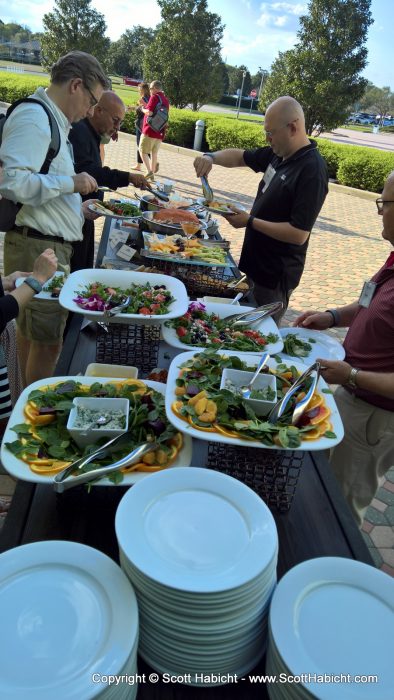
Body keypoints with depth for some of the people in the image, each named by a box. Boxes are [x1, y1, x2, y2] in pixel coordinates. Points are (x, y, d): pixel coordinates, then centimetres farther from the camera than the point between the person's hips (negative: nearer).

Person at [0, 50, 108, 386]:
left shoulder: (51, 120, 18)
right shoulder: (33, 118, -13)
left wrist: (77, 208, 15)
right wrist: (70, 183, -17)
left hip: (49, 245, 10)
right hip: (37, 247, -10)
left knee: (30, 332, 18)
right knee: (47, 342, -3)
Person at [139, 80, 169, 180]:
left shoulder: (154, 97, -9)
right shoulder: (166, 100, 16)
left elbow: (149, 112, -19)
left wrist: (143, 109, 1)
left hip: (149, 131, -7)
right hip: (160, 133, 7)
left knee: (143, 151, -1)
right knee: (154, 153, 14)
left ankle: (149, 171, -15)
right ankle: (152, 174, 15)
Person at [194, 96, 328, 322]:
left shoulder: (312, 170, -23)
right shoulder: (278, 154, 3)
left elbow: (298, 234, -26)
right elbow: (240, 156, 18)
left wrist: (250, 221, -19)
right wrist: (211, 157, -3)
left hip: (274, 277, -8)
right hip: (254, 262, 9)